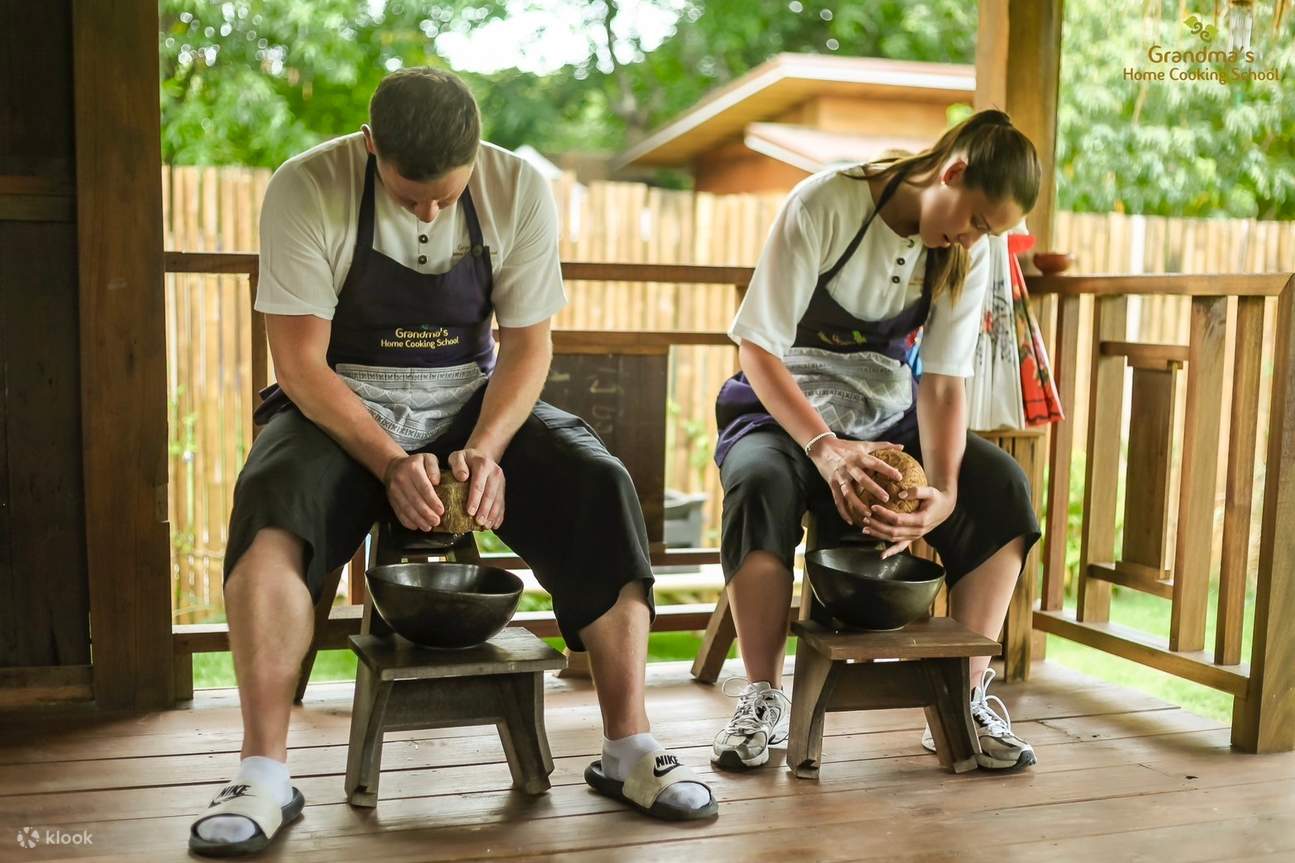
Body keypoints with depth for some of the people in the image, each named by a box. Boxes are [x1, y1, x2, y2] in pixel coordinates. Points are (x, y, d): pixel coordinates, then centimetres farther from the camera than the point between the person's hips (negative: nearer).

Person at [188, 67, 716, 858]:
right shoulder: (307, 190, -16)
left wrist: (485, 449, -22)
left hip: (474, 404, 2)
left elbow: (528, 345, -5)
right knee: (271, 505, -34)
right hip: (339, 409, -1)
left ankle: (629, 749, -16)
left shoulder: (519, 189, -9)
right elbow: (301, 363, -16)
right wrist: (391, 463, -28)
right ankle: (264, 776, -28)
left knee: (603, 489, -23)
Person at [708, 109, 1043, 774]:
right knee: (762, 485, -38)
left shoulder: (966, 254, -4)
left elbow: (943, 382, -9)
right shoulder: (825, 205, -19)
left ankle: (966, 700, -10)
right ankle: (763, 697, -19)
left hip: (888, 419, 4)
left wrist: (943, 489, -27)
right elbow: (757, 349, -20)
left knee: (1000, 488, -22)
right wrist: (826, 448, -34)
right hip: (784, 411, -4)